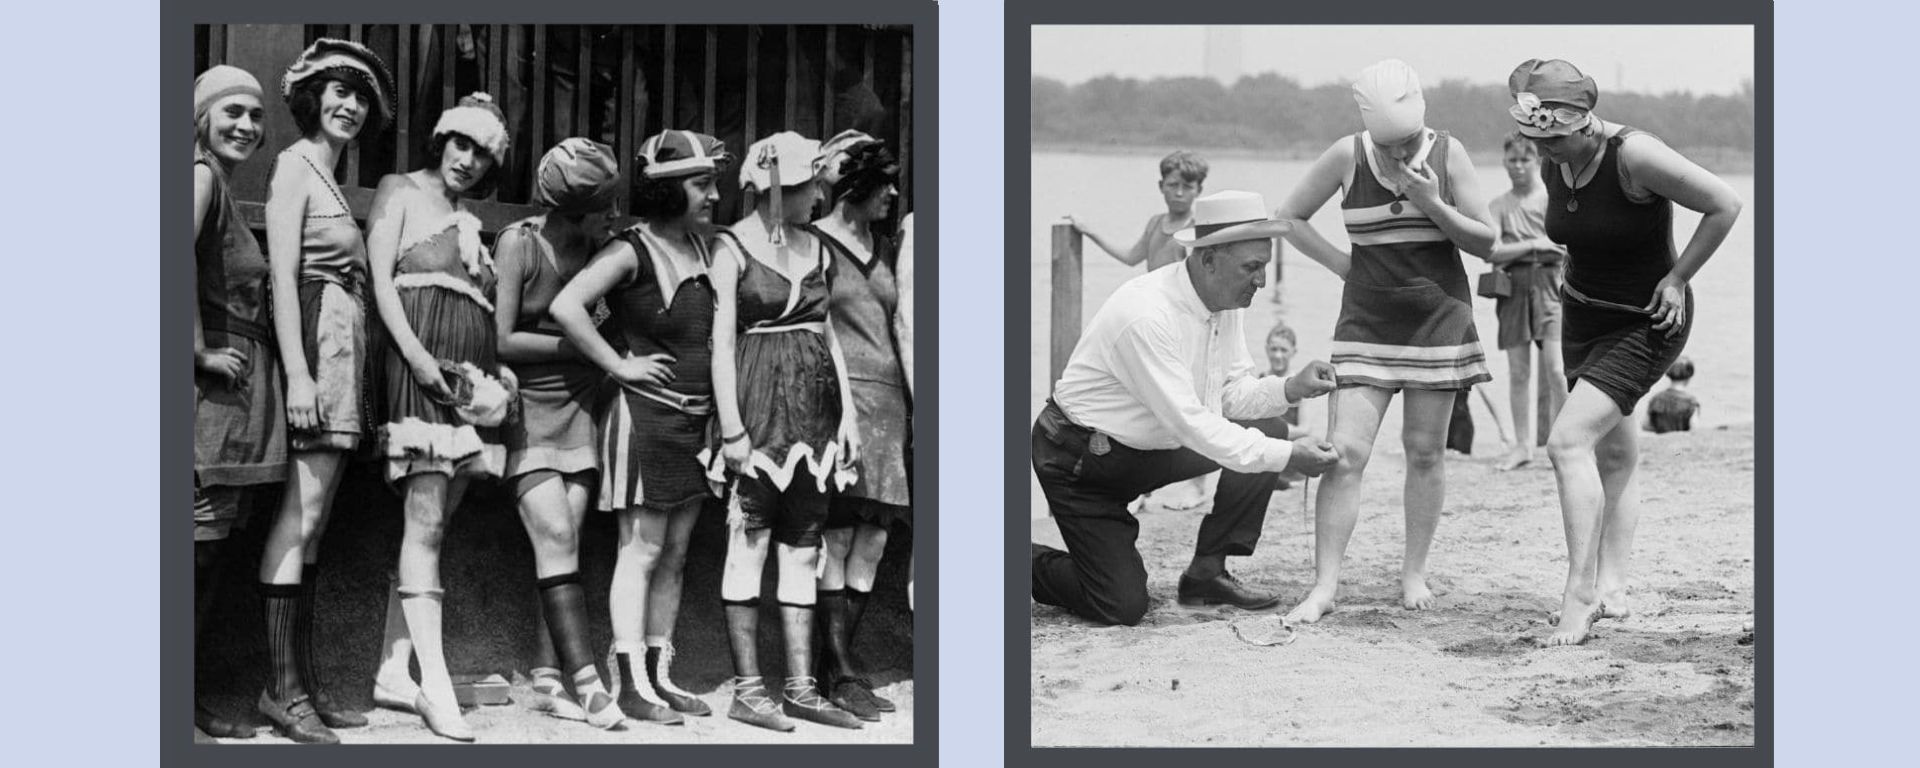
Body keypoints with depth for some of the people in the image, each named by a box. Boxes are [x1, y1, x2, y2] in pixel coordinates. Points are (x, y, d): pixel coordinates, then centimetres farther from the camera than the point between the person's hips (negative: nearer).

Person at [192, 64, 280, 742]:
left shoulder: (224, 187, 21)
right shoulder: (200, 174, -9)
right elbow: (176, 254, -27)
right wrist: (201, 351, -22)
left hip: (238, 379, 10)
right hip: (212, 379, -10)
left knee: (210, 554, 10)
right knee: (199, 536, -9)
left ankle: (187, 703, 15)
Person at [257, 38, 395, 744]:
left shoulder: (328, 176, 23)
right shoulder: (295, 165, -3)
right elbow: (282, 275, -12)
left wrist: (351, 379, 12)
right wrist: (298, 373, -21)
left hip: (344, 349, 9)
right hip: (315, 340, -9)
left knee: (310, 522, 6)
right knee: (302, 515, -12)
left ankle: (303, 684, 6)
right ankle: (283, 689, -13)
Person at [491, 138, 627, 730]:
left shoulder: (600, 248, 1)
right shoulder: (518, 242, -11)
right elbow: (501, 339, -12)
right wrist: (583, 346, -10)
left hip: (578, 407, 4)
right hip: (527, 407, -4)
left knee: (565, 541, -1)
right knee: (555, 535, -13)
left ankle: (547, 679, 2)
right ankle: (585, 679, -15)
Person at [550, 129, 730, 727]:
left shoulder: (702, 246, 10)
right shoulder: (631, 251, -11)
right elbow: (565, 307, -22)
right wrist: (620, 366, -16)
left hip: (694, 418, 7)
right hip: (644, 414, -7)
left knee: (674, 554, 10)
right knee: (641, 550, -3)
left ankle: (660, 675, 18)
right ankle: (633, 686, 0)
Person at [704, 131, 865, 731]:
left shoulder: (816, 249, 14)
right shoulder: (734, 248, -4)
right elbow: (721, 342, -8)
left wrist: (848, 415, 10)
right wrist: (731, 428, -14)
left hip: (814, 407, 6)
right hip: (760, 406, -6)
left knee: (803, 549, 6)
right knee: (749, 546, -2)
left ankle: (801, 688, 9)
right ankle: (747, 689, 1)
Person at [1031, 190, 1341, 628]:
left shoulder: (1226, 303, -4)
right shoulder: (1146, 316, -31)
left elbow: (1233, 392, 4)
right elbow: (1191, 425, -31)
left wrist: (1291, 389, -17)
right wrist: (1286, 457, -30)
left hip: (1153, 450, 9)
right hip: (1080, 459, -9)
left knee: (1268, 430, -4)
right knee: (1122, 608, -15)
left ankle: (1206, 575, 3)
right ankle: (1032, 563, 13)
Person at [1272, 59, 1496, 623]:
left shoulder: (1447, 154, -6)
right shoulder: (1347, 157, -7)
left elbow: (1486, 242, -3)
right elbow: (1290, 217, 6)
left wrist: (1434, 206, -18)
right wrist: (1343, 263, -3)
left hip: (1439, 316, 1)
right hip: (1367, 318, 0)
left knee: (1425, 450, 5)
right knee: (1345, 450, -10)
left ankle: (1414, 573, 19)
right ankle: (1324, 586, -9)